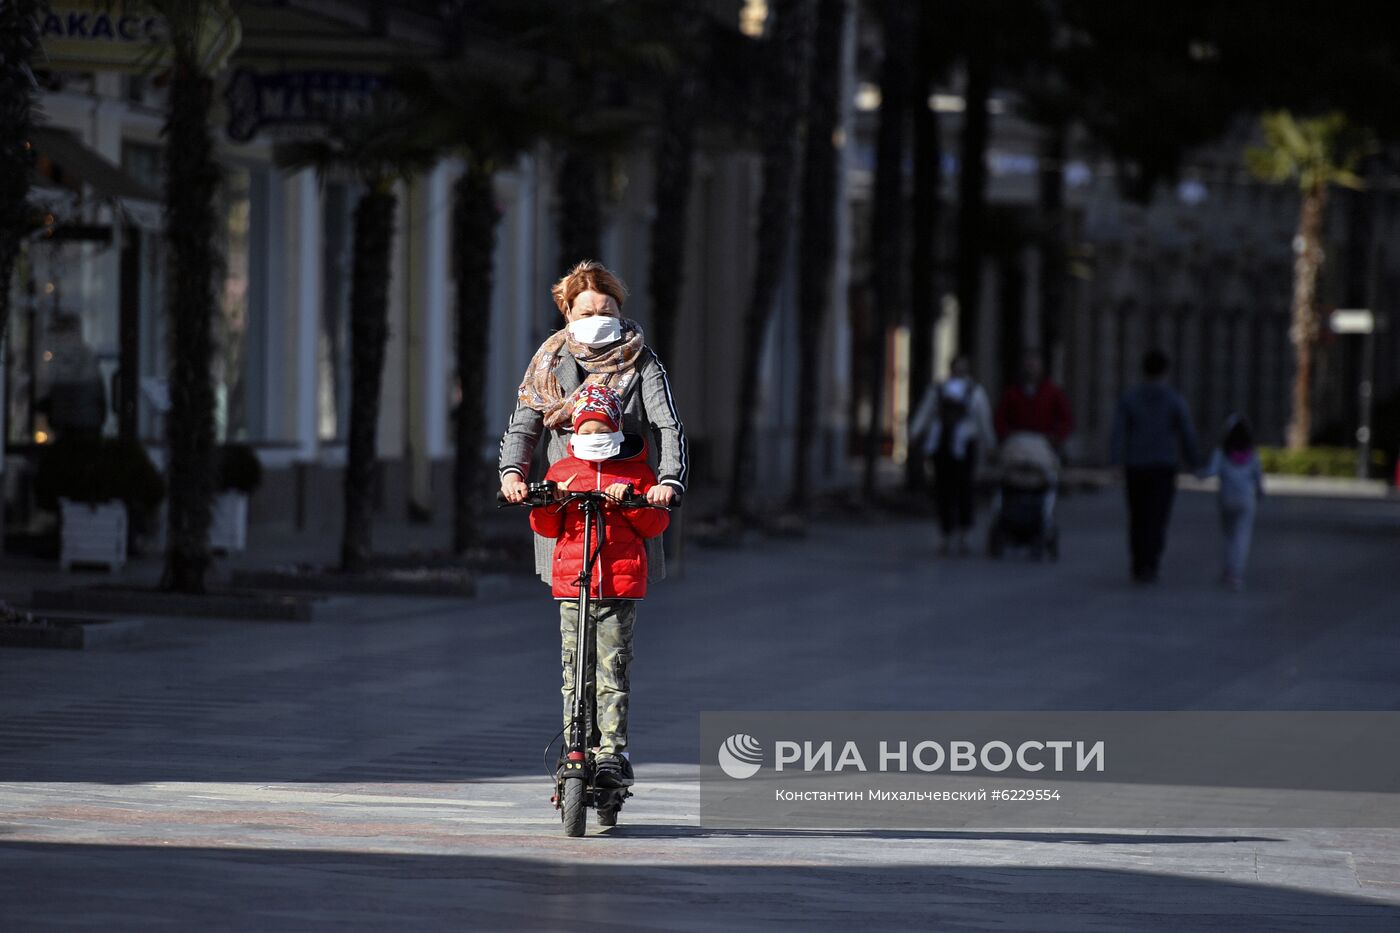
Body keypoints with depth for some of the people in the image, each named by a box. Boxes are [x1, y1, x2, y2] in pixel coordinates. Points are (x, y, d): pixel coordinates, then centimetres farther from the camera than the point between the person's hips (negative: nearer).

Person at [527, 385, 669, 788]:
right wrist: (549, 501, -8)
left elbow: (656, 524, 5)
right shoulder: (562, 471, 13)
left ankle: (612, 753, -8)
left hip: (619, 587, -2)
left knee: (611, 673, -8)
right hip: (572, 586, 2)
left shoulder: (636, 472, 9)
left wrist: (630, 501, -12)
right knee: (574, 675, 2)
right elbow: (545, 527, 12)